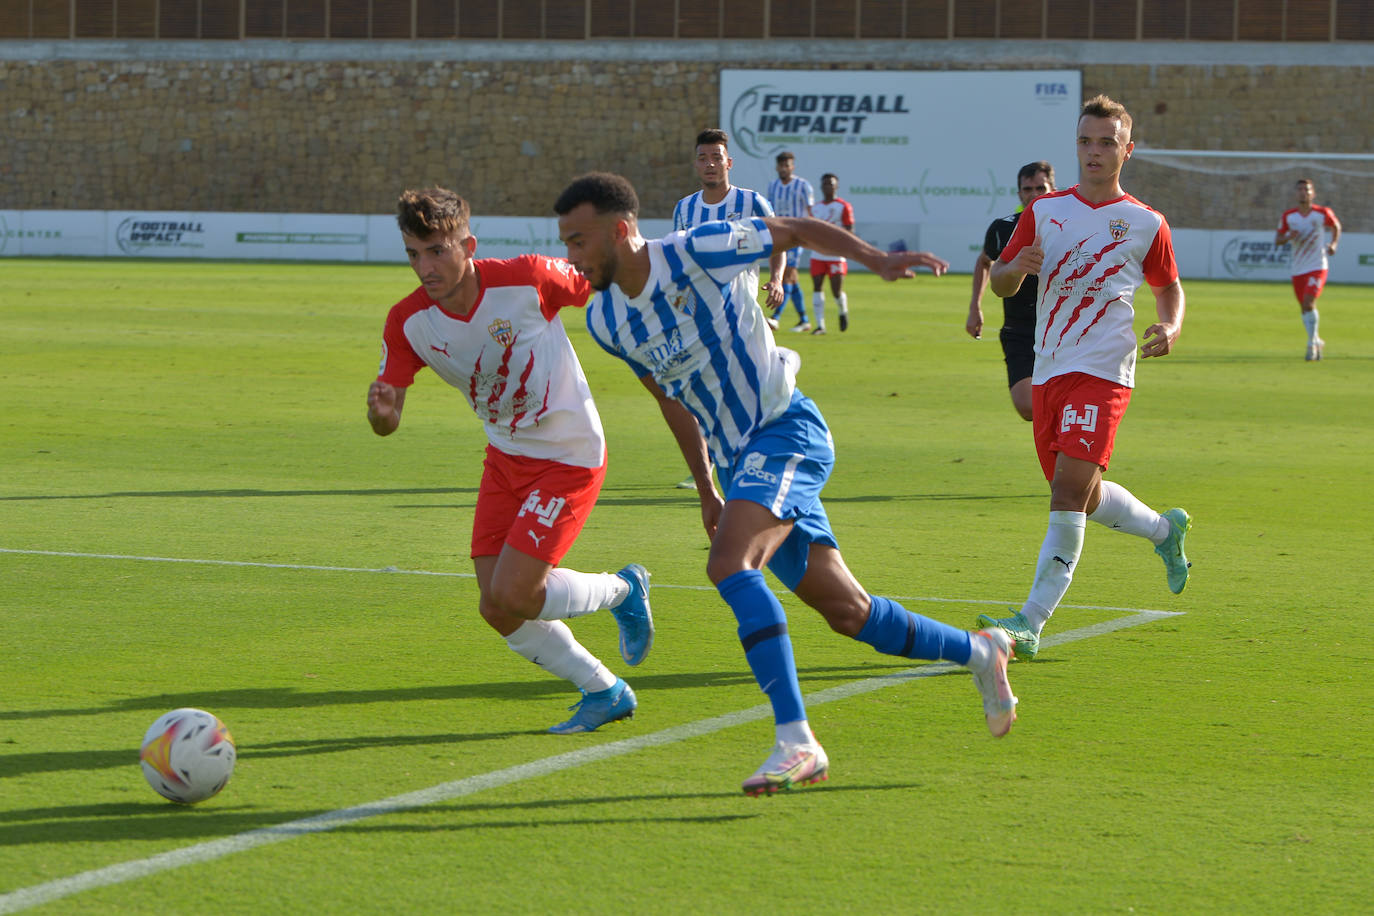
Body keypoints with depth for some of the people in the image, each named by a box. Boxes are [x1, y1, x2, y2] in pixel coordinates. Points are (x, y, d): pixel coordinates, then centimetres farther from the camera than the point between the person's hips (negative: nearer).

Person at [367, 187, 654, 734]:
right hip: (506, 457, 6)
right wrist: (381, 411, -36)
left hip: (570, 457, -6)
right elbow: (387, 421, -12)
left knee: (511, 596, -14)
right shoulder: (408, 322, -12)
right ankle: (604, 693, 22)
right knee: (497, 611, 1)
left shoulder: (528, 280, -24)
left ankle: (623, 590, 15)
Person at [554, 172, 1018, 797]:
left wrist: (874, 259, -14)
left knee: (729, 563, -29)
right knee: (846, 612, 7)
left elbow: (793, 230, -2)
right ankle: (978, 652, 31)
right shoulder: (604, 320, 5)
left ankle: (796, 741, -33)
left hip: (787, 429, -7)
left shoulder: (695, 252, -15)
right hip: (736, 459, 7)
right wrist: (706, 492, 21)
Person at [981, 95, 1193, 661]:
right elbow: (1000, 283, 11)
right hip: (1048, 373, 5)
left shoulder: (1145, 224, 4)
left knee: (1069, 490, -19)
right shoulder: (1044, 211, 11)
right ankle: (1164, 530, 44)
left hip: (1101, 373, -5)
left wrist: (1170, 328, -4)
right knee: (1083, 497, 14)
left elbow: (1169, 287, 17)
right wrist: (1017, 267, -13)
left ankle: (1030, 625, -21)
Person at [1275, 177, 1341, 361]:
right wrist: (1288, 237, -16)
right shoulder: (1288, 216, 0)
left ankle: (1312, 344, -8)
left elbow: (1336, 226, 14)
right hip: (1298, 270, 4)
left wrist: (1333, 244, -2)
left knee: (1308, 303, -19)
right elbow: (1277, 239, 7)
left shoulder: (1323, 213, -5)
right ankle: (1317, 341, 30)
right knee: (1305, 309, 9)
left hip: (1317, 267, -4)